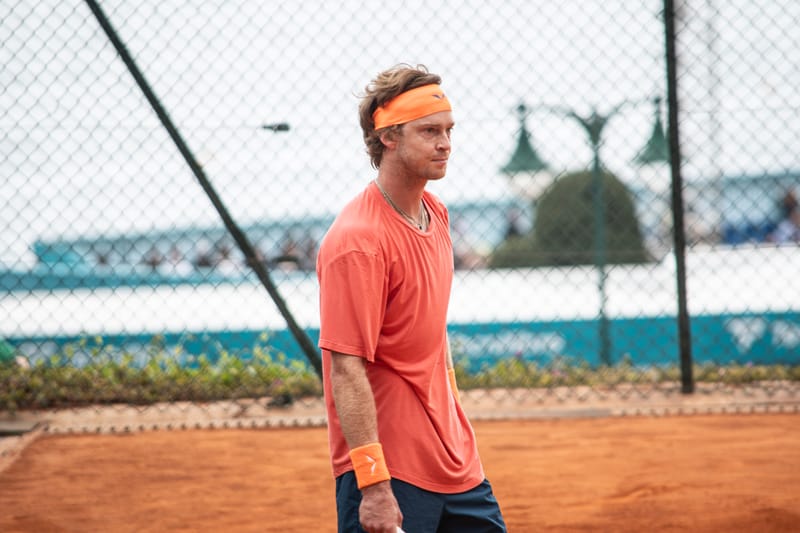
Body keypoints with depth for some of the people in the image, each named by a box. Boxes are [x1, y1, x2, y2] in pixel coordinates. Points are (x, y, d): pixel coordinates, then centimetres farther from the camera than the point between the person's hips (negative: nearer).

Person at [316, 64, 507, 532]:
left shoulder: (436, 214, 9)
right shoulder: (358, 240, -19)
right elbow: (347, 370, -23)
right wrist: (373, 484, -26)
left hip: (456, 460, 9)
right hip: (391, 476, -8)